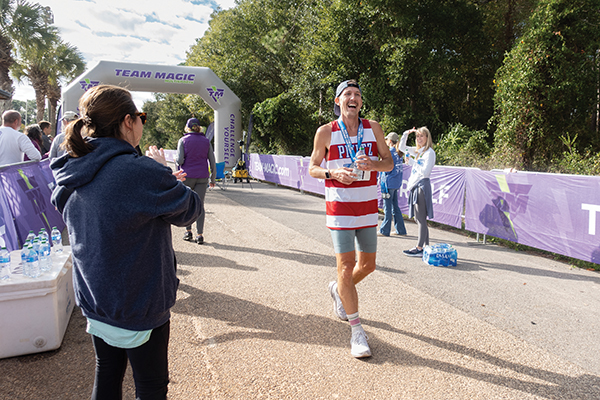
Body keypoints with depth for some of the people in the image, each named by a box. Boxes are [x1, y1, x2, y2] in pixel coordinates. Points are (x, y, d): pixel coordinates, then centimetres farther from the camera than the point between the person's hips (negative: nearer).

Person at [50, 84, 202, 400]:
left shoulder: (70, 175, -2)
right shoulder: (143, 172, -27)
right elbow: (188, 209, -15)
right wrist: (166, 175, 2)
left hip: (93, 299, 7)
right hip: (139, 304, -7)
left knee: (107, 374, 23)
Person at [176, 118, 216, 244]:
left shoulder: (183, 140, 0)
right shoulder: (206, 141, 7)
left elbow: (180, 160, -9)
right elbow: (212, 162, 5)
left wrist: (176, 161, 14)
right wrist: (213, 179, 12)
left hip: (187, 176, -2)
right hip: (202, 177, 2)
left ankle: (188, 232, 13)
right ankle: (199, 235, 2)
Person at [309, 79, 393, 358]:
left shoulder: (373, 128, 5)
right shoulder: (326, 132, -2)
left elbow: (389, 162, 9)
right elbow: (312, 168, 3)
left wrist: (374, 164, -14)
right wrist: (333, 173, -17)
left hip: (368, 207, 4)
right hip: (340, 208, -4)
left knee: (367, 265, 13)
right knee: (346, 268, -6)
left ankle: (338, 290, 43)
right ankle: (357, 330, 7)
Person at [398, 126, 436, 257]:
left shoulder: (429, 152, -8)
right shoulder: (417, 151, 16)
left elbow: (425, 172, -16)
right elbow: (401, 147, 27)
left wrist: (412, 162, -12)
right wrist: (406, 134, 14)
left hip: (422, 186, -9)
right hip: (415, 186, 9)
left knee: (421, 219, -6)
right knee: (419, 219, 10)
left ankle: (419, 249, -3)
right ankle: (426, 247, 16)